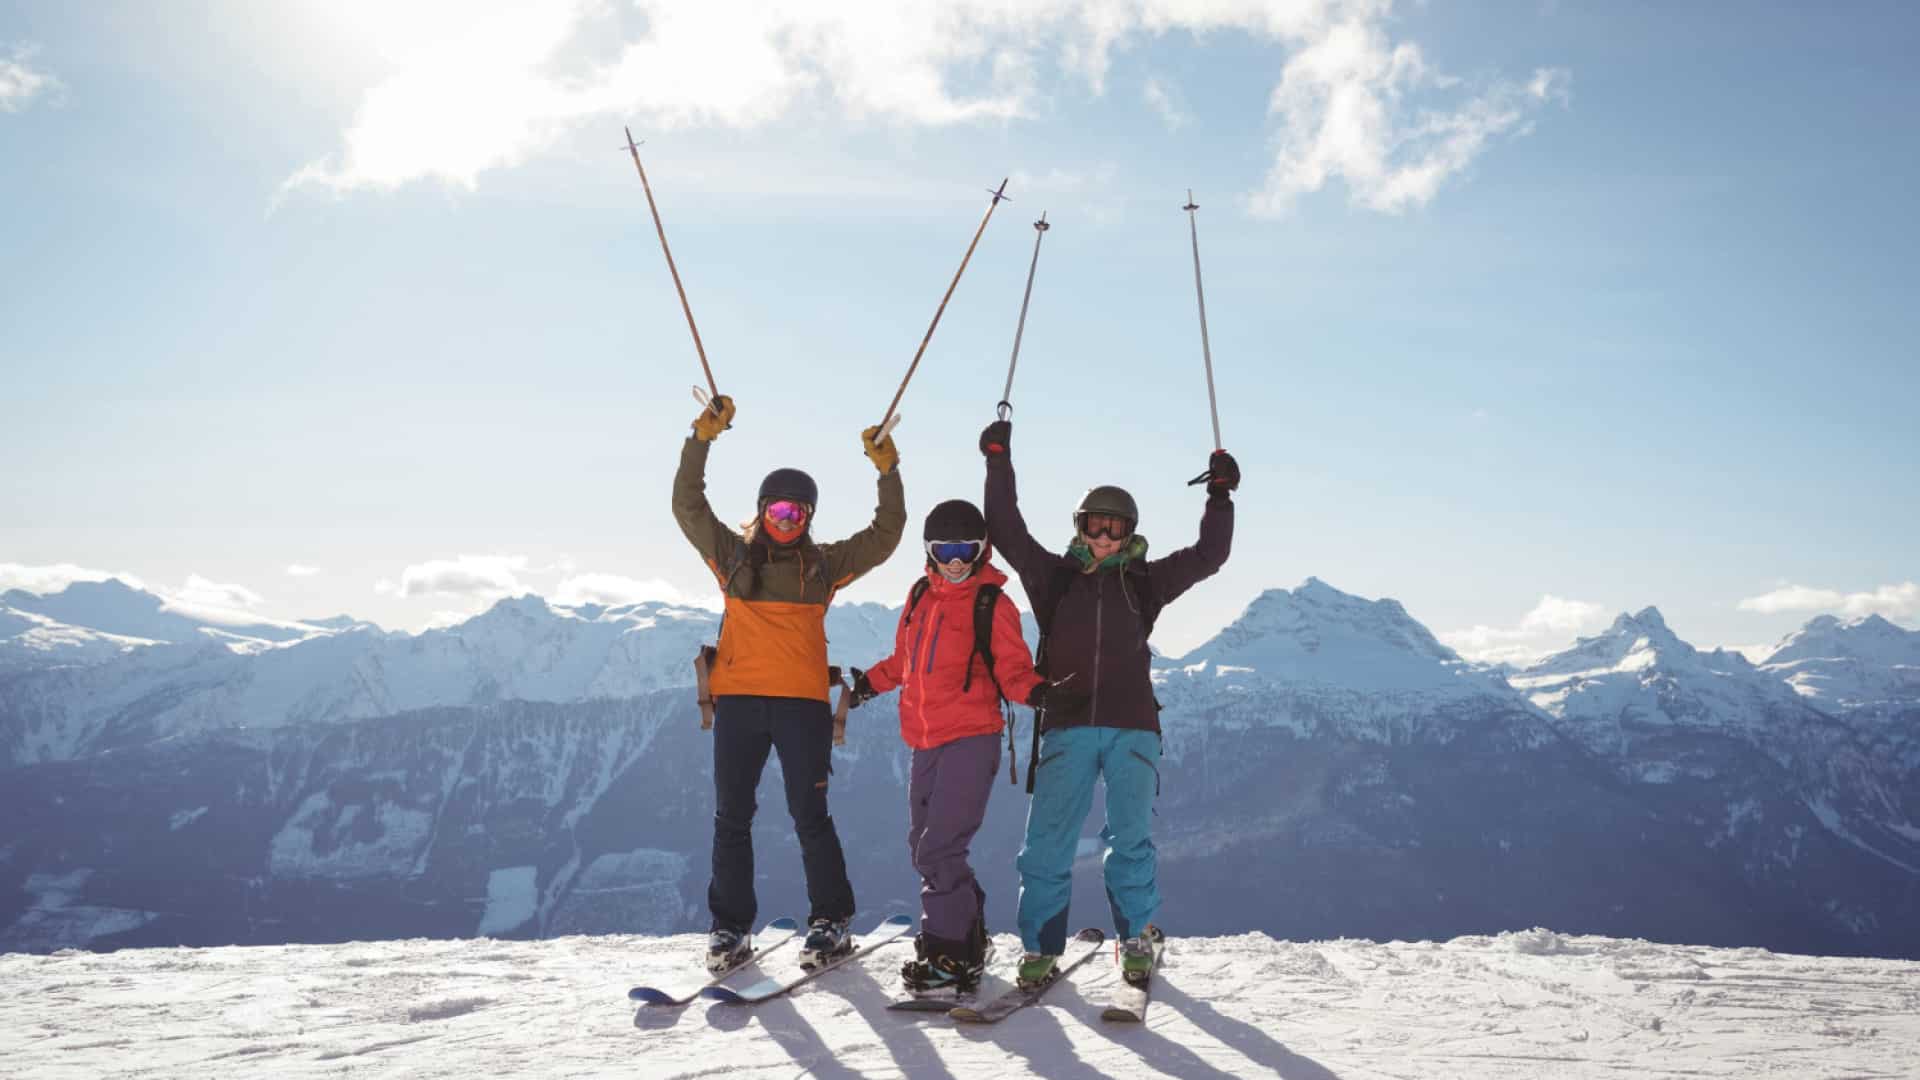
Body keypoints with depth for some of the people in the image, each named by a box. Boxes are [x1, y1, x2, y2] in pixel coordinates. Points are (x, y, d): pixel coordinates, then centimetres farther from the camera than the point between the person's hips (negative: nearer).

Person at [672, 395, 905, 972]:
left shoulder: (823, 564, 10)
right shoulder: (732, 555, 10)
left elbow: (884, 537, 10)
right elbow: (687, 506, 6)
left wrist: (888, 472, 1)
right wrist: (701, 440, -4)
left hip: (802, 703, -1)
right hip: (737, 699, 1)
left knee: (809, 815, -1)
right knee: (732, 817, 5)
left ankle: (830, 922, 10)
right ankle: (730, 927, 14)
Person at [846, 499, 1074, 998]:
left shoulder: (993, 605, -3)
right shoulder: (920, 596, 13)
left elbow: (1012, 667, -7)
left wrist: (1034, 690, -25)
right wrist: (870, 682, 17)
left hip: (971, 740, -7)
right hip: (925, 740, 7)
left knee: (939, 849, -13)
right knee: (925, 847, 14)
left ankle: (951, 958, -4)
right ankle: (969, 936, 31)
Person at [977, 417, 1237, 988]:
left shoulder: (1143, 581, 13)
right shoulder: (1055, 577, 11)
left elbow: (1208, 556, 10)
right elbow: (1007, 533, 6)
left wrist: (1220, 496, 3)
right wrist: (999, 463, 2)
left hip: (1131, 727, 0)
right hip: (1066, 726, 0)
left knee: (1130, 840, 2)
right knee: (1047, 842, -3)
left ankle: (1138, 940, 18)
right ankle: (1040, 948, 6)